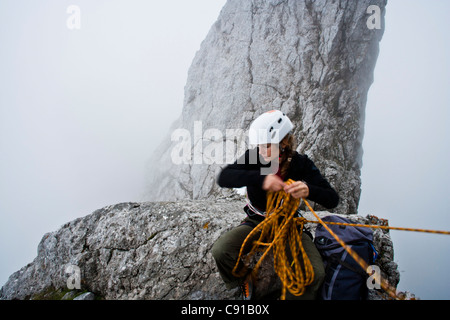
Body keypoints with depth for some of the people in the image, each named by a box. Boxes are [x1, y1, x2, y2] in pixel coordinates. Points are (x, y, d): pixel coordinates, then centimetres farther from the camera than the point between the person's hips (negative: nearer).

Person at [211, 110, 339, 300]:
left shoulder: (301, 164, -12)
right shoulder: (254, 157, -11)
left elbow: (332, 200, -16)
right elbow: (223, 178, -26)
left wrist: (309, 190, -40)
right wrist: (261, 179, -41)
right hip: (256, 222, 1)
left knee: (315, 273, -25)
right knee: (220, 251, -23)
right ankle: (244, 285, 9)